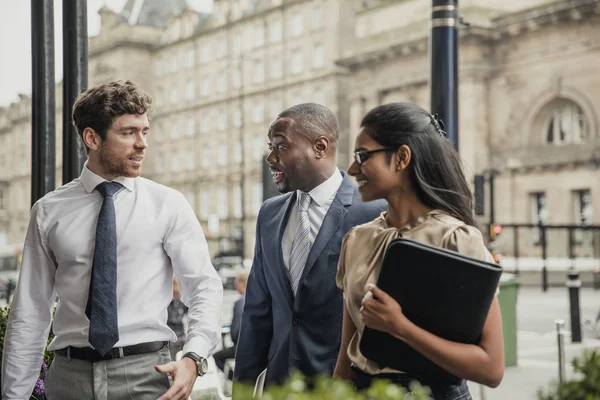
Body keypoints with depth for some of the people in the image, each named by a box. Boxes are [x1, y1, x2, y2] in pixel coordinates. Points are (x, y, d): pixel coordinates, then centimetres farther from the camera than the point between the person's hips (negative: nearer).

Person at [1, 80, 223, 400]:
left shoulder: (168, 205, 0)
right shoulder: (49, 211, 4)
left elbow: (205, 288, -6)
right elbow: (30, 313, 5)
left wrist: (193, 358, -22)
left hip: (146, 372, -1)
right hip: (70, 374, 1)